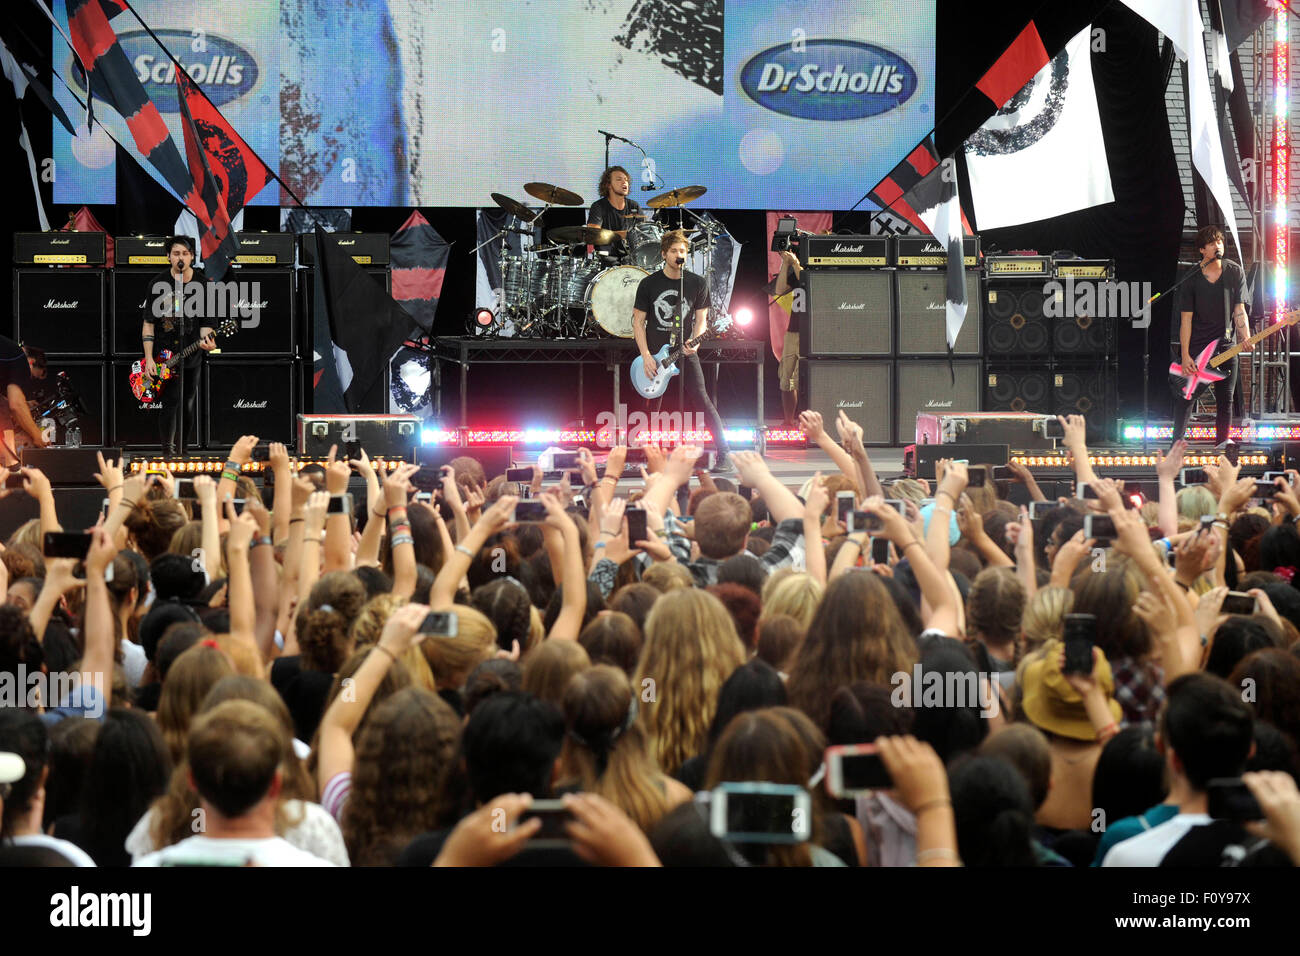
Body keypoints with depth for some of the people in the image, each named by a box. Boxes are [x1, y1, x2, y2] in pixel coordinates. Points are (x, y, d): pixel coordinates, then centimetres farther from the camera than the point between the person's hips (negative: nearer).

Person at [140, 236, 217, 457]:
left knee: (188, 405, 7)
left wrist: (206, 338, -19)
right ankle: (167, 448, -3)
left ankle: (182, 449, 21)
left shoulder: (202, 284, 1)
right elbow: (149, 322, -3)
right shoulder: (159, 284, -5)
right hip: (165, 351, -3)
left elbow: (205, 320, 4)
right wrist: (149, 358, -9)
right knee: (172, 399, -15)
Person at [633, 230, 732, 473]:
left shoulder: (697, 283, 2)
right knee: (653, 407, 5)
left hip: (685, 352, -1)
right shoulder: (649, 284, 1)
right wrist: (646, 356, -6)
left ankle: (724, 455, -14)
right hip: (654, 354, 1)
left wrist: (694, 344, -13)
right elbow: (638, 321, 4)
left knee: (702, 399, -14)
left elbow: (701, 319, 7)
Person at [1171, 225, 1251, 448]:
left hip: (1225, 344, 2)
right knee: (1185, 397, -1)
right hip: (1195, 346, -2)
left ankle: (1221, 443, 13)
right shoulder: (1191, 278, -8)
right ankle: (1176, 444, 9)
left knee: (1225, 399, 4)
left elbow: (1239, 310, 4)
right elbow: (1186, 318, -8)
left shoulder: (1235, 273, 0)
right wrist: (1185, 355, -13)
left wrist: (1246, 339, -12)